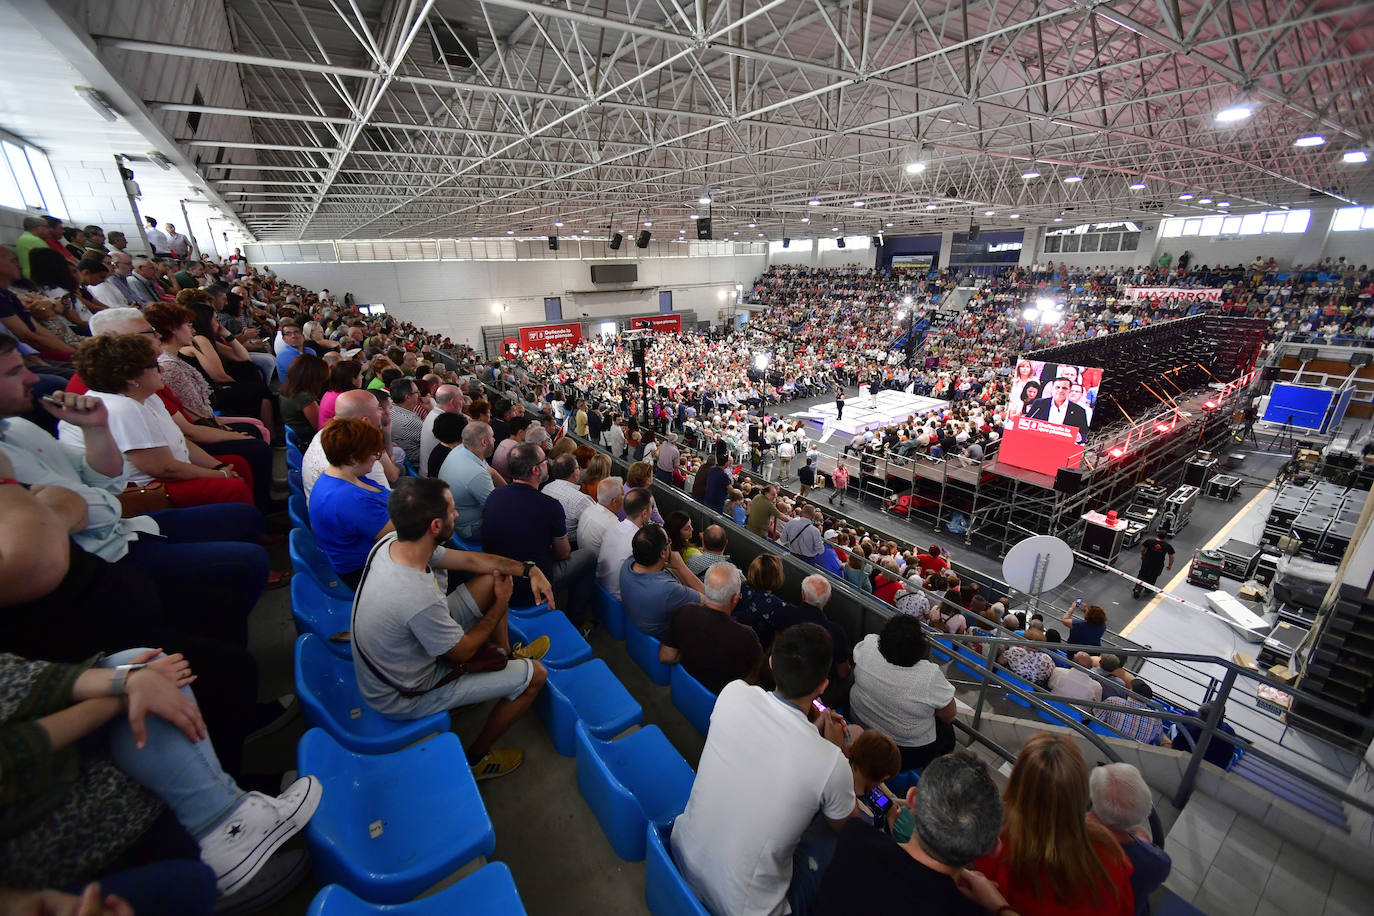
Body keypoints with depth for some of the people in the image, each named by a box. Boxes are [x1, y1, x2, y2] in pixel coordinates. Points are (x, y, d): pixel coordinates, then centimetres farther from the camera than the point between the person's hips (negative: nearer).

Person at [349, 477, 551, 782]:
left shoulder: (390, 542, -16)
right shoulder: (419, 599, -41)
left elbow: (469, 559, -3)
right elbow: (462, 652, -21)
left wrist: (529, 569, -9)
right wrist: (501, 604, -8)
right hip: (405, 695, -8)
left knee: (492, 577, 6)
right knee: (535, 675, -3)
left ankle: (505, 654, 26)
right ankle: (477, 758, 19)